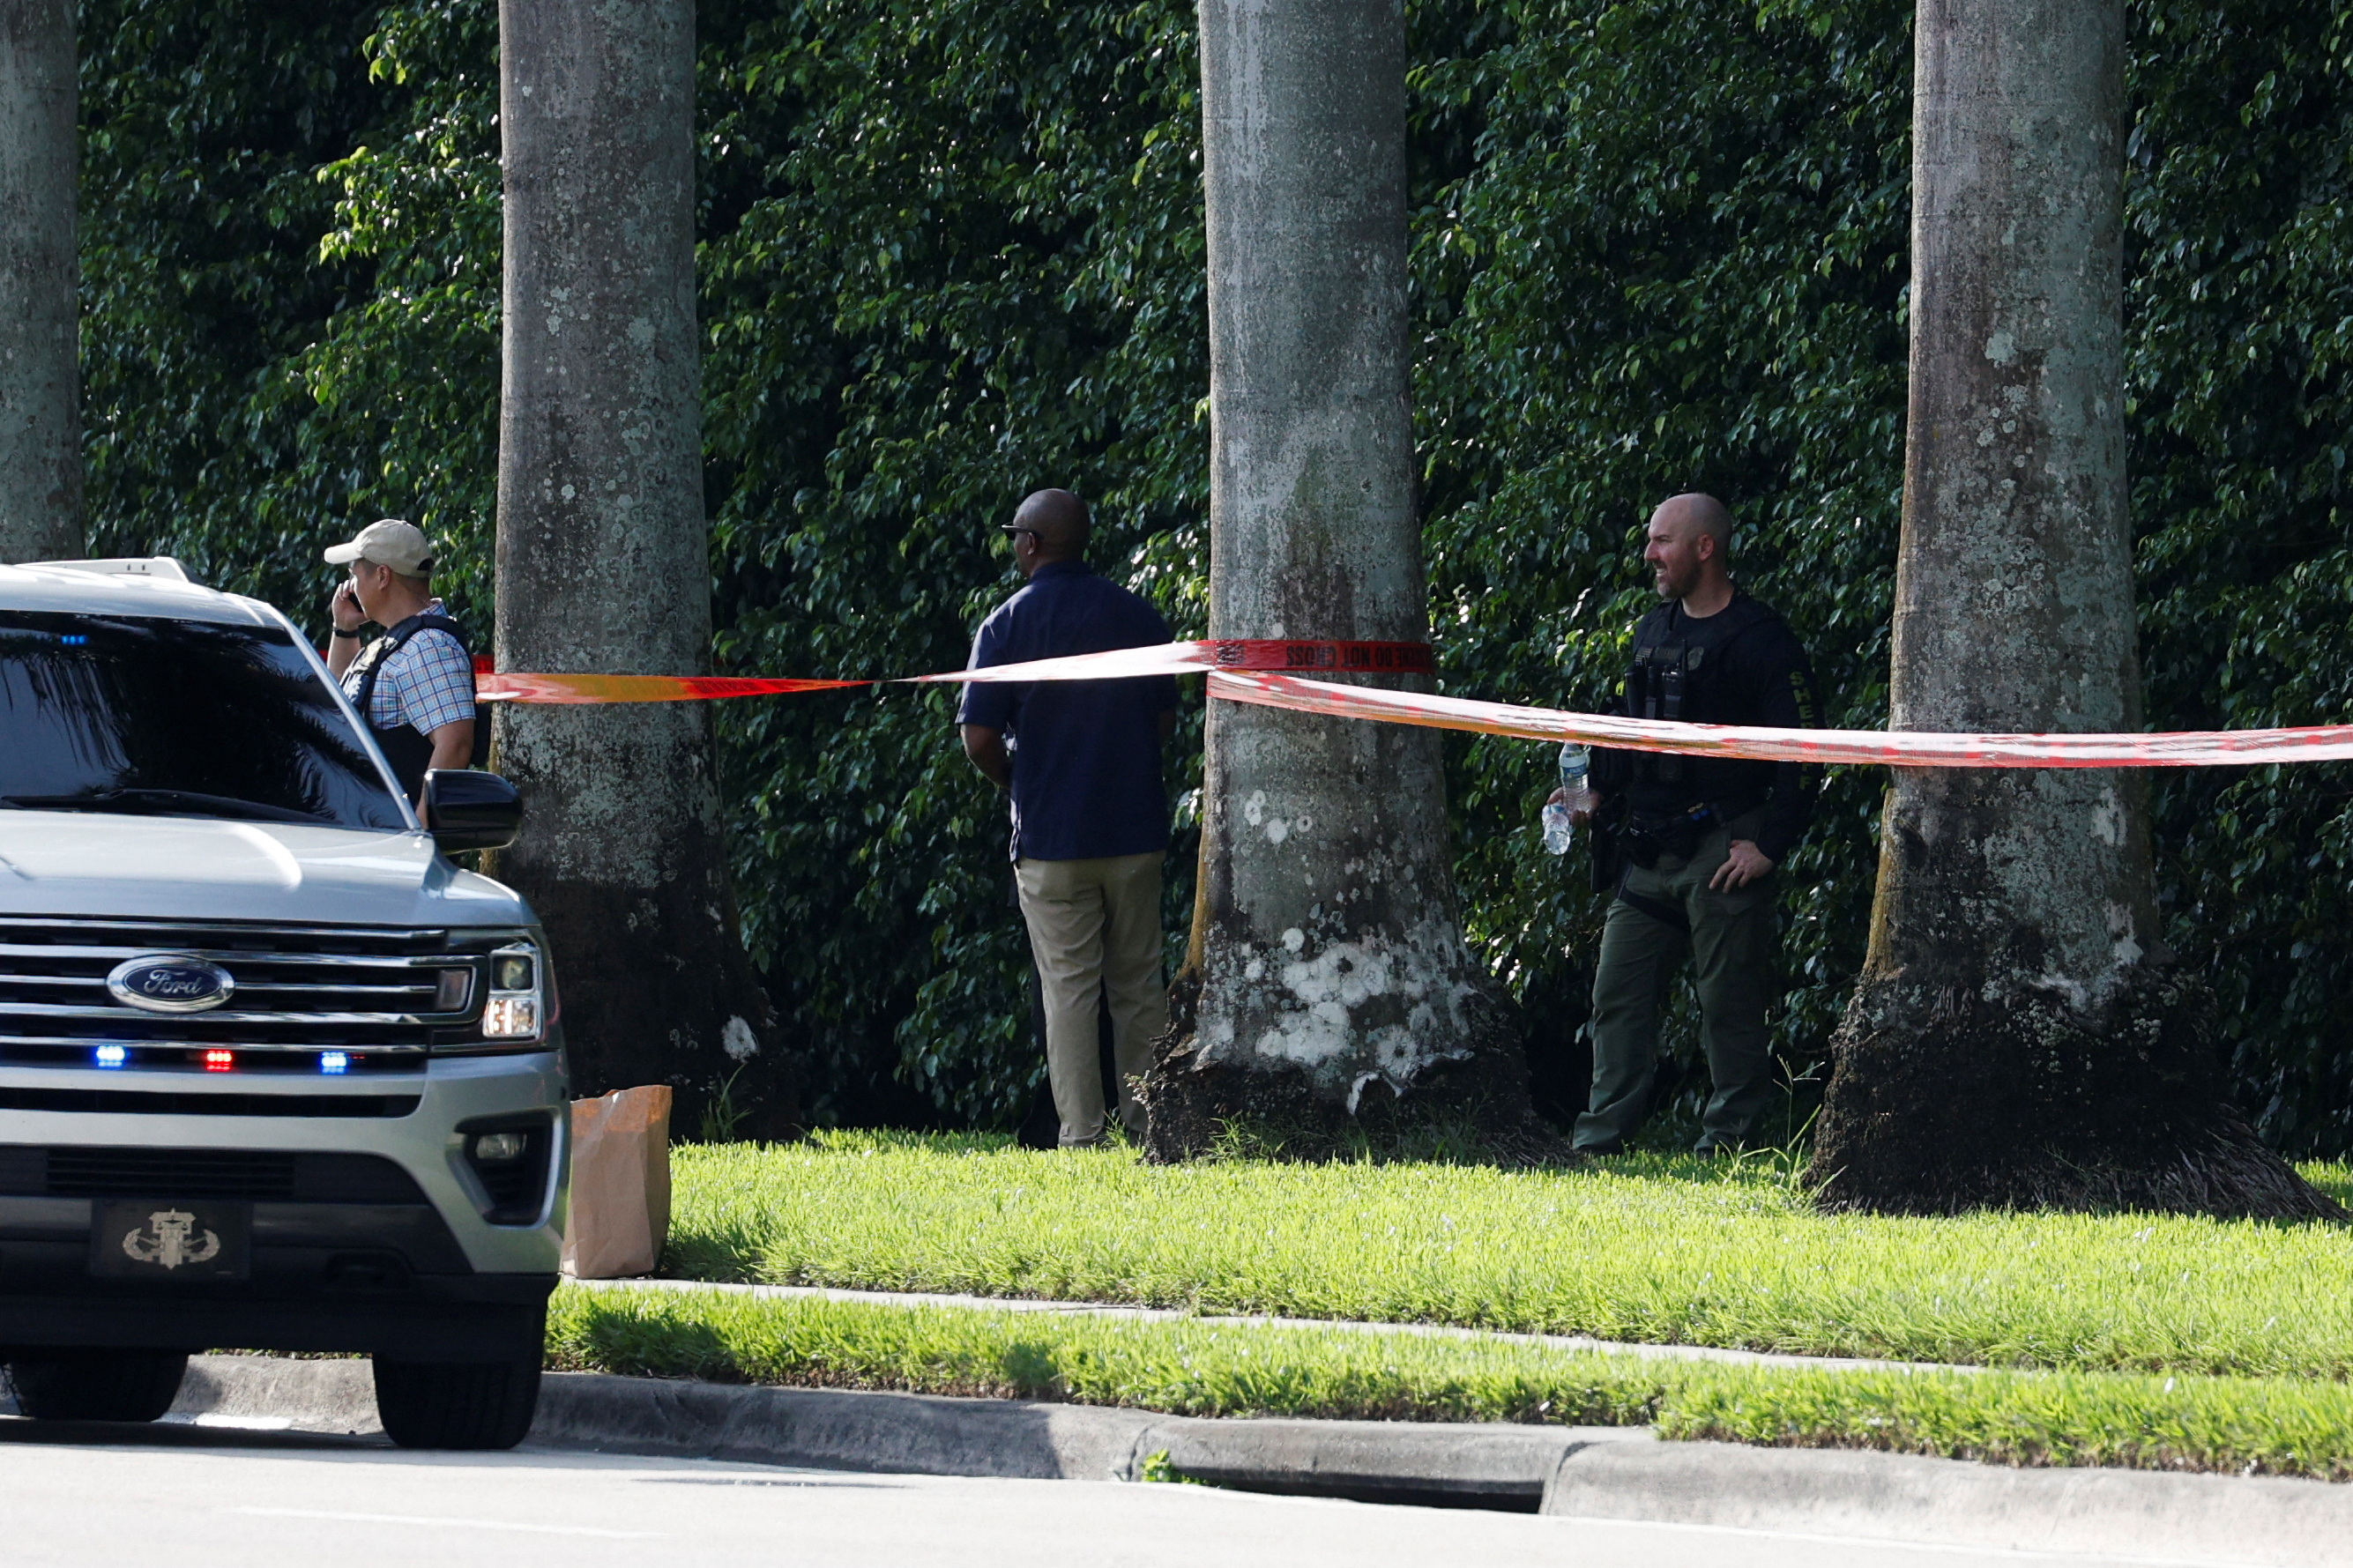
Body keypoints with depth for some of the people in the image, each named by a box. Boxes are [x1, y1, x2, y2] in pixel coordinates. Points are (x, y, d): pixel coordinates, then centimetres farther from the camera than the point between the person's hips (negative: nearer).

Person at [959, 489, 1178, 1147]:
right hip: (1134, 825, 3)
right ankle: (1147, 1122, 10)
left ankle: (1081, 1135, -2)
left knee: (1068, 987, 0)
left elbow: (978, 740, -9)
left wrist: (1017, 781, 10)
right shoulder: (1138, 616, 3)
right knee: (1139, 983, 10)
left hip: (1051, 830, -3)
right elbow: (1165, 721, 7)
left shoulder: (1007, 625, -6)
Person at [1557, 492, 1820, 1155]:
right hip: (1647, 851, 7)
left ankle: (1728, 1138, 4)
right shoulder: (1654, 633, 16)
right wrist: (1598, 793, 10)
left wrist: (1768, 846, -15)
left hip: (1721, 847, -7)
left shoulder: (1761, 641, -7)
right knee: (1618, 993, 4)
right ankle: (1601, 1137, 7)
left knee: (1729, 1002, -2)